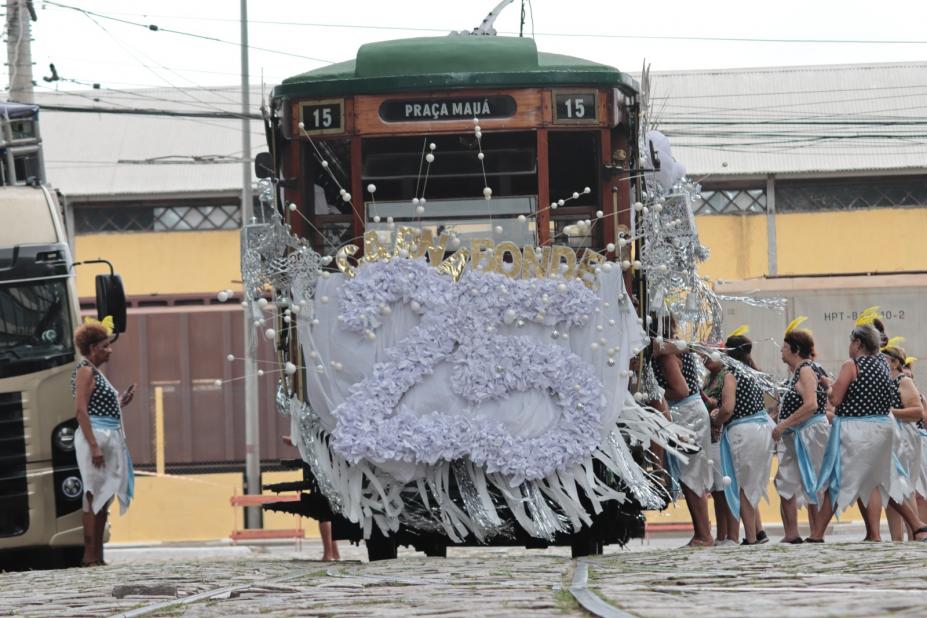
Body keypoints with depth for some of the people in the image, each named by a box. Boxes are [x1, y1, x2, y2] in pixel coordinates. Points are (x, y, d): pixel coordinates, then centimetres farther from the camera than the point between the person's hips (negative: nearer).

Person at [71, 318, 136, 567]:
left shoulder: (95, 372, 20)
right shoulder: (85, 371, -9)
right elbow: (81, 410, -17)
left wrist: (120, 403, 15)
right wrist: (94, 445, -23)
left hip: (109, 438, 10)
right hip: (96, 436, -10)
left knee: (102, 499, 9)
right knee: (95, 495, -11)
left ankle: (97, 556, 11)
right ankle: (90, 556, -12)